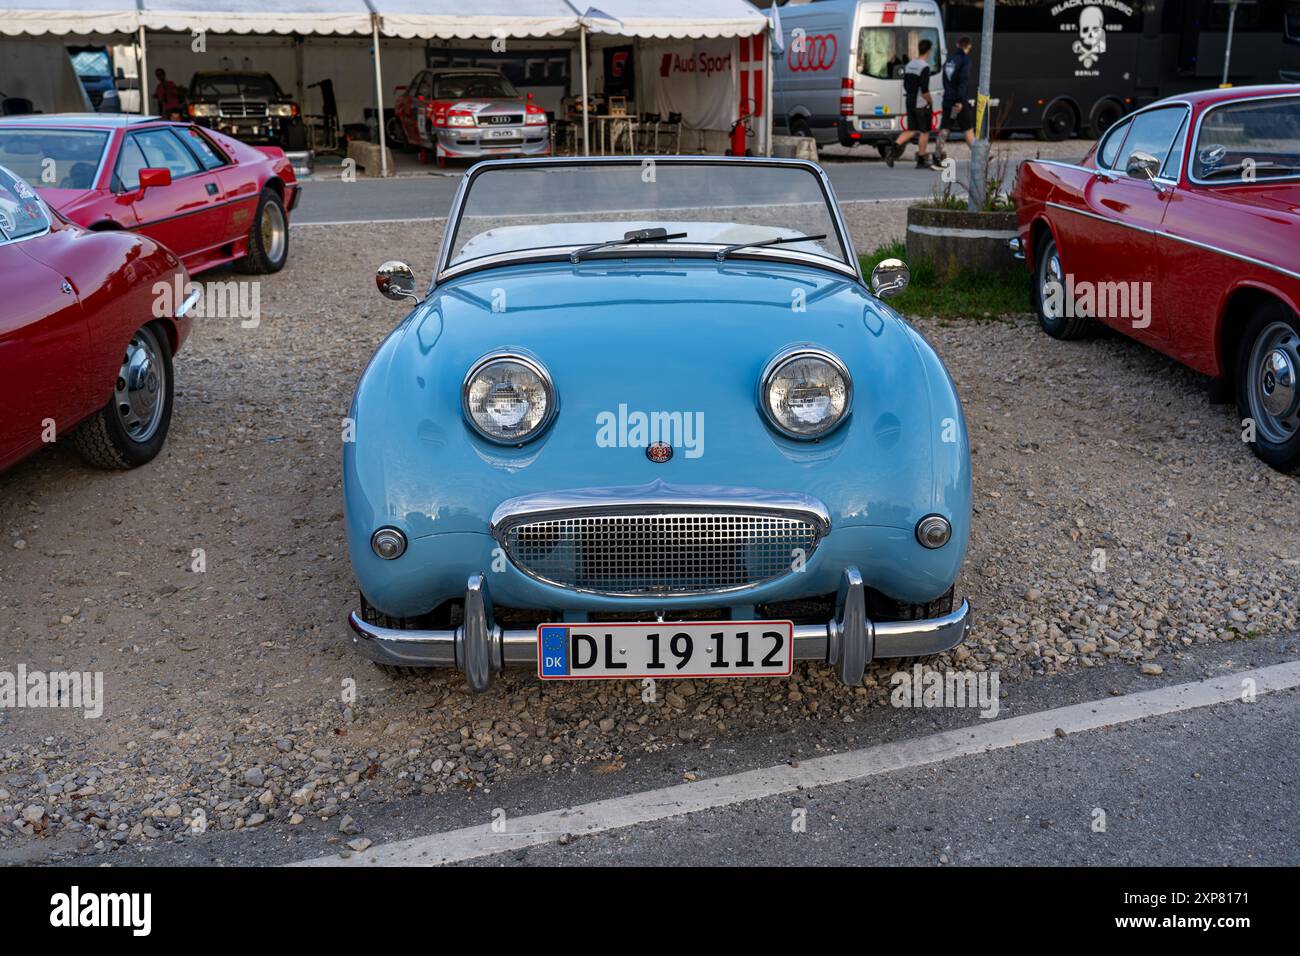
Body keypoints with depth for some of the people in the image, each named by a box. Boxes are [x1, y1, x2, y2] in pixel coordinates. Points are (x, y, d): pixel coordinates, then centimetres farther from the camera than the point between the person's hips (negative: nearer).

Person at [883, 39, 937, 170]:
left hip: (910, 102, 7)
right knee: (924, 132, 4)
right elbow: (924, 90, -20)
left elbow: (905, 86, 14)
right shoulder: (924, 67, -16)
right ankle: (921, 161, 9)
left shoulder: (909, 64, 8)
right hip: (922, 104, -7)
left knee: (911, 130, 13)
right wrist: (930, 101, -7)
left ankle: (893, 147, -8)